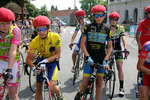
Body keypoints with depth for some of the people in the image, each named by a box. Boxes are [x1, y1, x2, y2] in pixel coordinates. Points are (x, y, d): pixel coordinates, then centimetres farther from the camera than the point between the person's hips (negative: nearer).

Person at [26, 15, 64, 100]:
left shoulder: (55, 37, -22)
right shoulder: (34, 42, -19)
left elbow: (58, 54, -17)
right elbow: (29, 59, -12)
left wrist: (46, 60, -31)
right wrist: (33, 67, -32)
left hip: (53, 61, -2)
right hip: (41, 60, 2)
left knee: (51, 87, -17)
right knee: (39, 88, 2)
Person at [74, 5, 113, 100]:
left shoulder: (107, 30, 4)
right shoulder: (87, 27, -1)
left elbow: (110, 47, 4)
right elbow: (82, 44, -4)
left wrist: (105, 60, -9)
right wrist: (88, 57, -16)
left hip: (101, 60, 2)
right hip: (90, 60, -1)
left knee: (99, 82, 5)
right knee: (84, 84, -2)